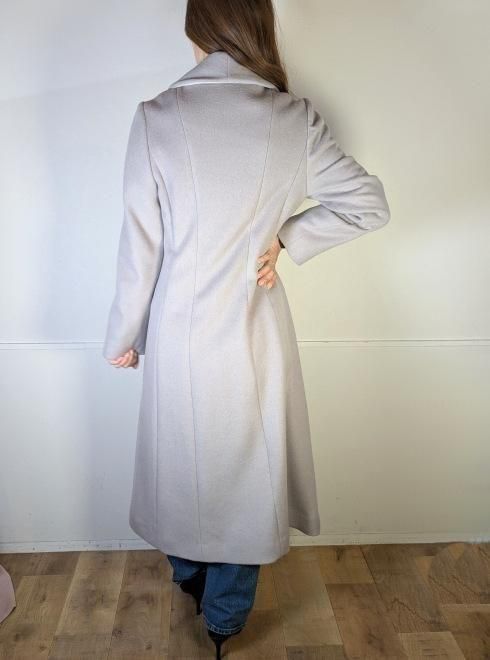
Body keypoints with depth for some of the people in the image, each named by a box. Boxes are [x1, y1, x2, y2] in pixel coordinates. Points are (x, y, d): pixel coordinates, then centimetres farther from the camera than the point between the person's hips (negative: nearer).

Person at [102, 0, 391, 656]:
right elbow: (369, 204, -4)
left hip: (180, 332, 0)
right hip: (255, 332, 1)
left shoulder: (155, 117, -13)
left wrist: (124, 336, 3)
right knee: (246, 464, 17)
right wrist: (286, 240, -1)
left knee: (182, 455, 23)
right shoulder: (295, 119, -10)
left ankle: (187, 572, 49)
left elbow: (141, 245, -10)